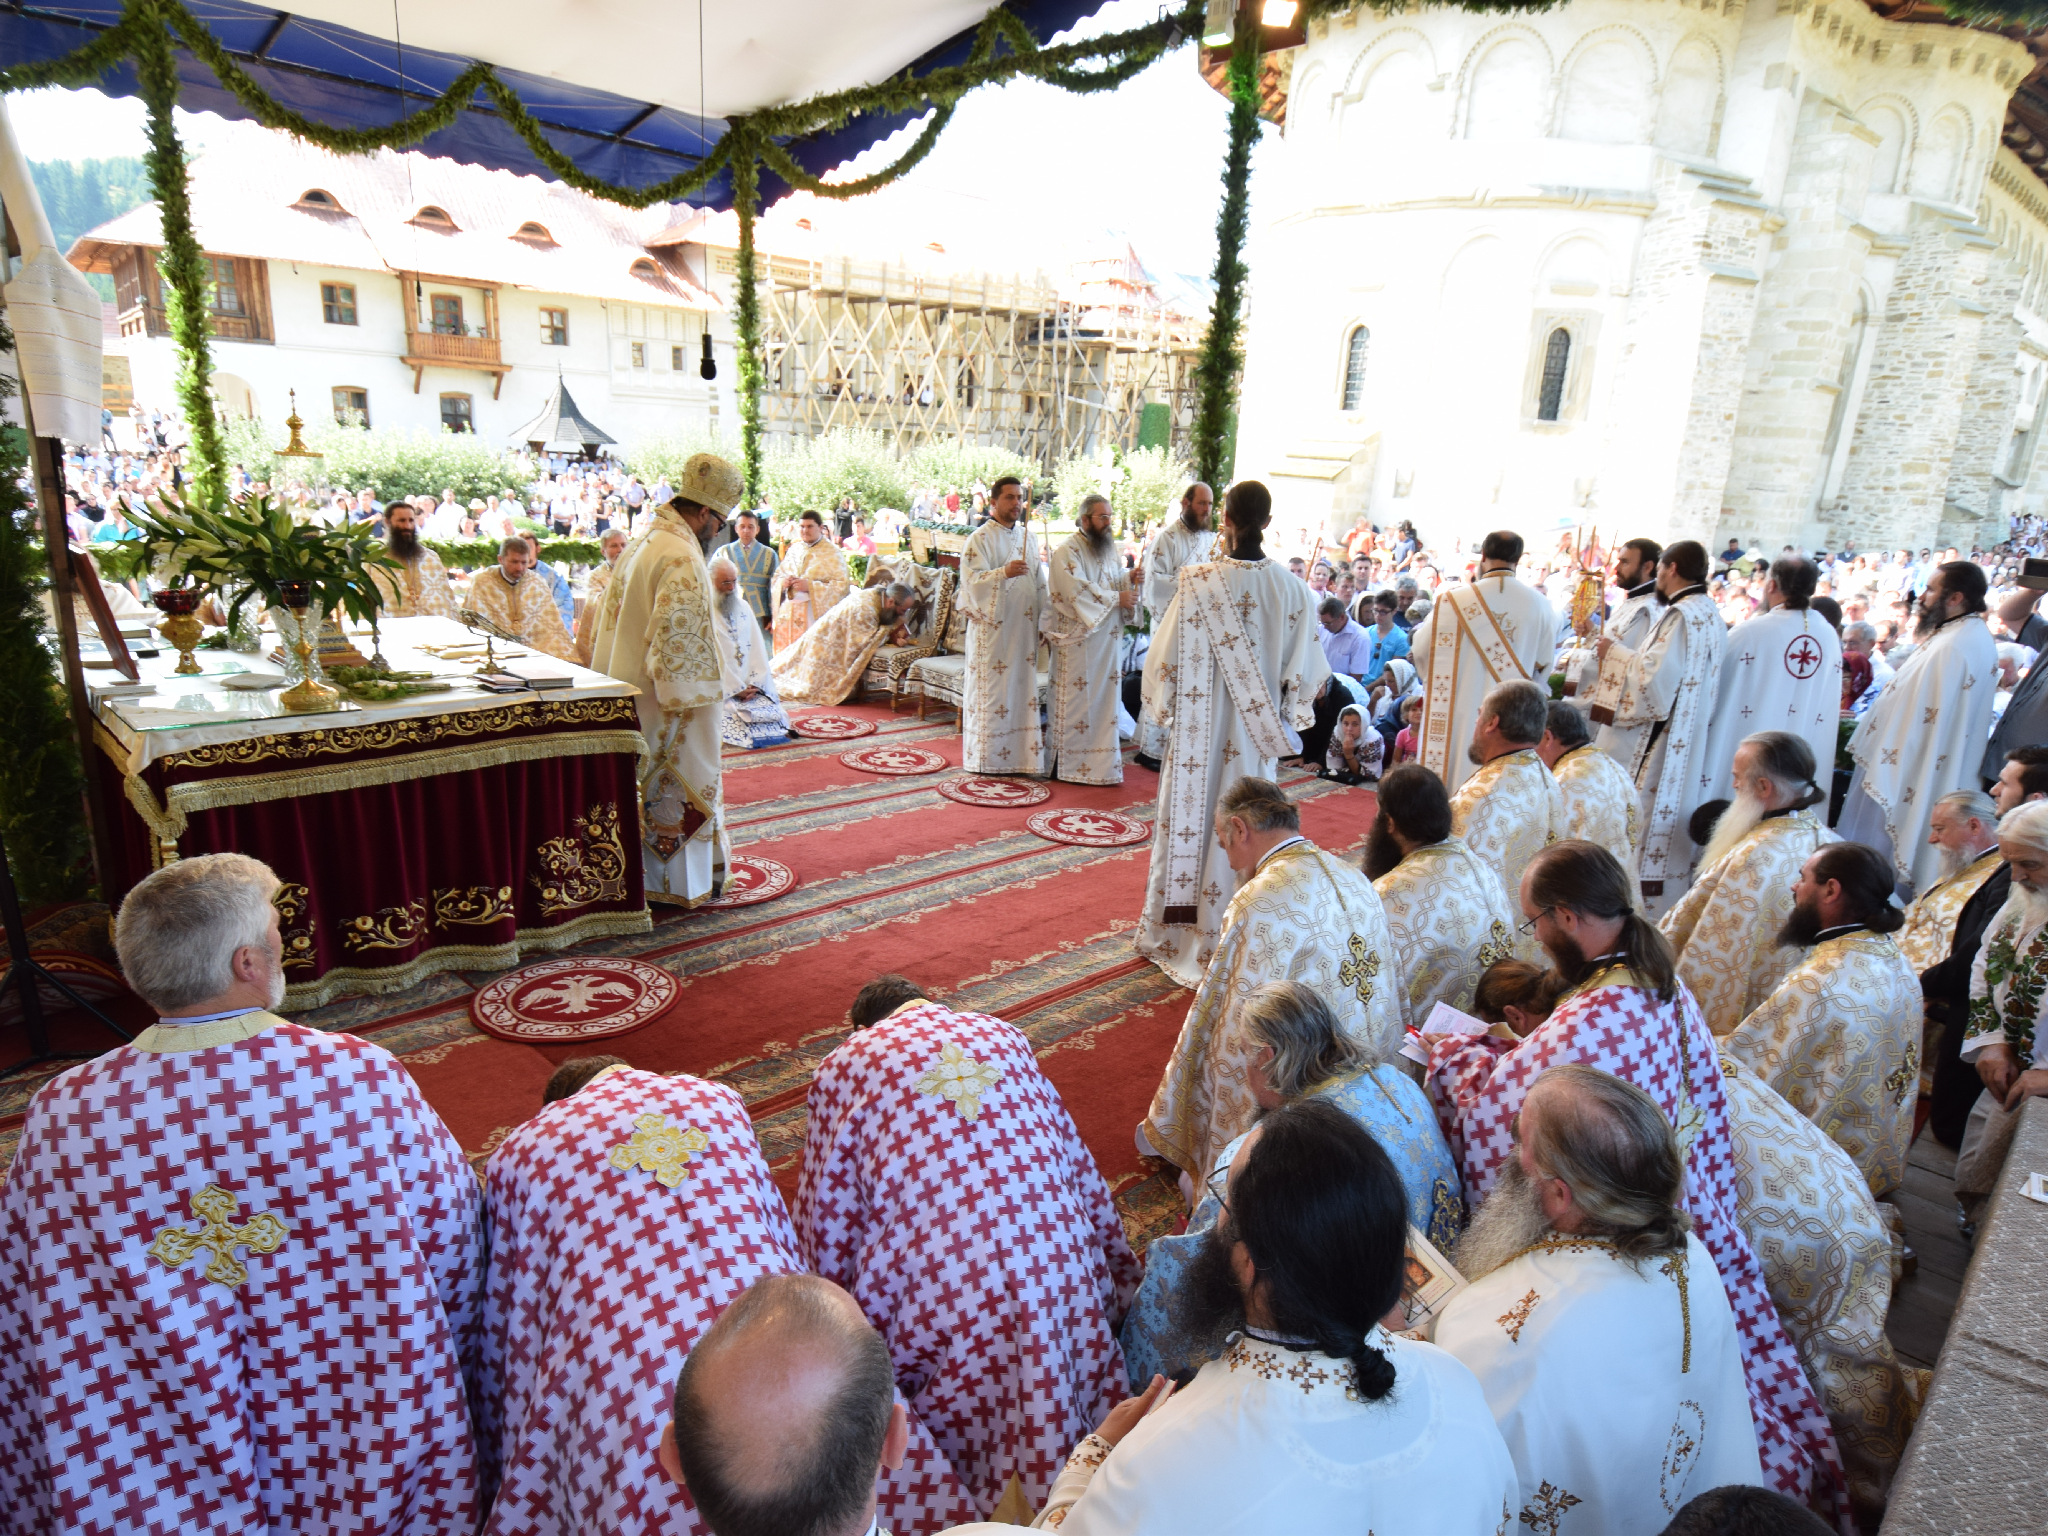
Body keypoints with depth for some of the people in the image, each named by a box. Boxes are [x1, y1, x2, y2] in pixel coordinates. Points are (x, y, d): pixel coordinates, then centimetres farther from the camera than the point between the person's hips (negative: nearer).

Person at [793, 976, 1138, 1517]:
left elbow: (829, 1218, 8)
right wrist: (1112, 1269, 31)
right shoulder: (1002, 1034, 17)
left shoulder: (844, 1066, 8)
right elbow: (1079, 1167, 20)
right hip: (1061, 1263, 4)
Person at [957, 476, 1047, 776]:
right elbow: (972, 579, -16)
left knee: (1023, 686, 8)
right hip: (992, 627, -6)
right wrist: (1004, 572, -31)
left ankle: (1020, 753, 15)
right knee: (991, 688, -4)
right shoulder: (981, 538, -5)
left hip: (1023, 626, 6)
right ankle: (985, 757, 3)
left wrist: (1043, 618, 14)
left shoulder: (1028, 536, 14)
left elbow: (1039, 582, 20)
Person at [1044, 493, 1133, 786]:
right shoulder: (1067, 552, -9)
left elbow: (1118, 582, 11)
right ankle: (1066, 763, 5)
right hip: (1077, 637, -7)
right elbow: (1078, 590, -20)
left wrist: (1131, 580, -11)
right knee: (1075, 698, -2)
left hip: (1106, 636, 7)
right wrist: (1116, 598, -20)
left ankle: (1101, 760, 16)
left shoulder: (1110, 547, 14)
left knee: (1104, 695, 8)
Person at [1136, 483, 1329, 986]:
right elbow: (1303, 670, 1)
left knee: (1192, 818, 10)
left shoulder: (1201, 581, -13)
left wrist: (1162, 704, 9)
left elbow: (1168, 656, -8)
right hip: (1259, 734, 2)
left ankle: (1175, 934, 23)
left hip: (1203, 727, -2)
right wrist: (1285, 718, 15)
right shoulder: (1289, 587, -5)